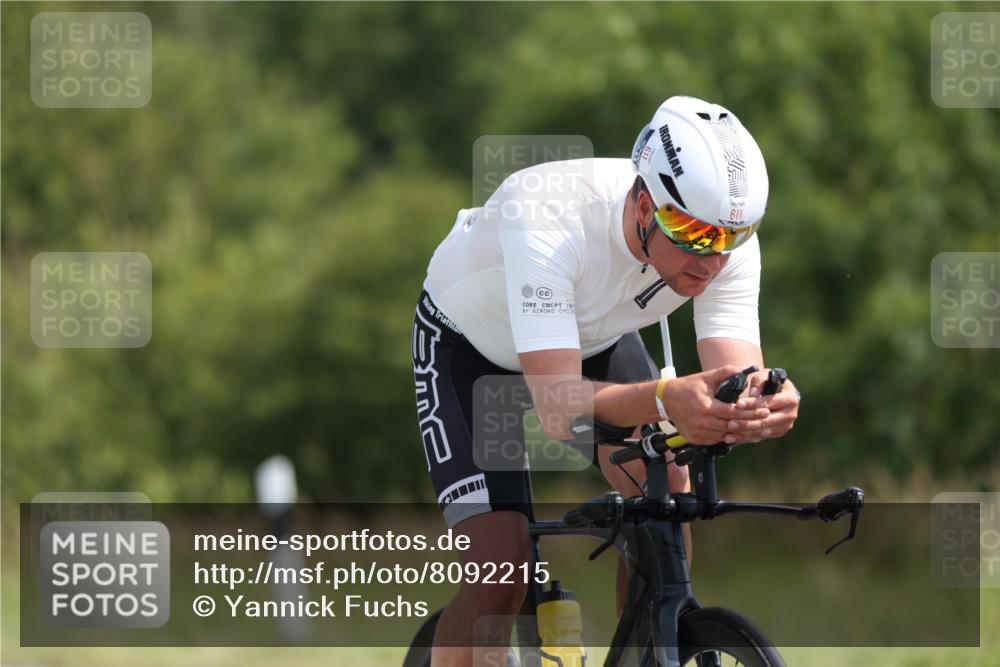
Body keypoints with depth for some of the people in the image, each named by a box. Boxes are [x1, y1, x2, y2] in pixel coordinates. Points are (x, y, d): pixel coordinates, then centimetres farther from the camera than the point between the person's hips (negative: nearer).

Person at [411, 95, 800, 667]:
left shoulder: (729, 239, -28)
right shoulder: (547, 222, -43)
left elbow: (740, 379, -31)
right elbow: (560, 410, -49)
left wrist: (767, 406, -56)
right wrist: (667, 400, -67)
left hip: (595, 338, 5)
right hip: (472, 346, -5)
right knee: (501, 578, -19)